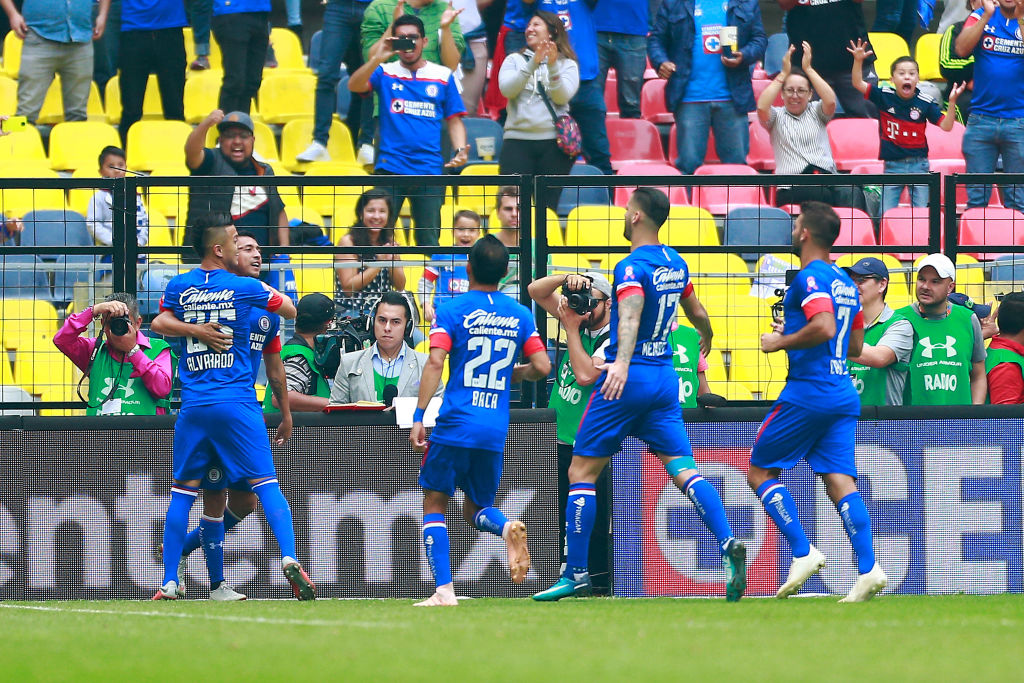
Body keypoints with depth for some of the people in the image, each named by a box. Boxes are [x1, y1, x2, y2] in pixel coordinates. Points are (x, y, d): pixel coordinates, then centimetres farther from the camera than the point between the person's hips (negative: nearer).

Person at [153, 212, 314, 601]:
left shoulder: (179, 287, 4)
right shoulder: (244, 287, -3)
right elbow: (291, 311, 10)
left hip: (193, 406, 3)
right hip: (237, 402, -3)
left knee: (183, 491, 9)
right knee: (265, 483, -4)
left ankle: (169, 583, 7)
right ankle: (289, 558, -21)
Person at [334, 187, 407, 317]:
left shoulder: (389, 242, 10)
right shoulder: (348, 242, -5)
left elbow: (400, 286, 10)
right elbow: (348, 288, -11)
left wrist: (391, 262, -9)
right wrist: (378, 263, -14)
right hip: (352, 311, -5)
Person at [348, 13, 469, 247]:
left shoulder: (443, 76, 10)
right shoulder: (385, 73, 7)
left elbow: (454, 120, 12)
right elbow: (354, 86, -10)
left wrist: (460, 151, -5)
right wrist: (377, 60, -24)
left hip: (429, 168, 1)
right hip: (390, 167, -1)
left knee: (428, 241, 1)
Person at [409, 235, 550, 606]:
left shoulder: (451, 311, -2)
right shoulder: (520, 315, 9)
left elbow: (435, 363, -13)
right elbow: (542, 367, 5)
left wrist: (418, 416, -14)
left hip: (455, 423, -4)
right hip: (496, 431, 4)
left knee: (435, 504, 8)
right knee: (476, 509, 18)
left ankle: (443, 590, -7)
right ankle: (508, 528, -18)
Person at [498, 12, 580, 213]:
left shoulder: (567, 64, 9)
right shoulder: (514, 61, 13)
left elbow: (562, 96, -6)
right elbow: (507, 89, -5)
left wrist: (553, 67, -19)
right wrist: (533, 64, -16)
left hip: (554, 143, -1)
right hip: (517, 140, 1)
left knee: (548, 208, 0)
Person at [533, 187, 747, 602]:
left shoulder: (633, 267, -13)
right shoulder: (675, 262, 11)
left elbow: (630, 317, -32)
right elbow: (696, 312, 28)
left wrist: (622, 362, -48)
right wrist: (707, 338, 50)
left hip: (628, 378, -7)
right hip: (665, 379, 7)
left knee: (581, 472, 2)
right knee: (682, 470, 0)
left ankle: (576, 573, 2)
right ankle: (728, 545, -23)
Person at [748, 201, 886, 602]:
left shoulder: (810, 278, -9)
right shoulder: (845, 282, 18)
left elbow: (824, 327, -25)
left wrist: (781, 342, -10)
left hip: (808, 393, -8)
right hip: (844, 396, 8)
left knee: (760, 471, 4)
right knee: (839, 479, 0)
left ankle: (803, 553, -8)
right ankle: (868, 568, -16)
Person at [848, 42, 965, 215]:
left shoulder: (925, 102, -5)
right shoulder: (885, 96, -2)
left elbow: (946, 126, -7)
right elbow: (858, 83, -7)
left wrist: (952, 101, -21)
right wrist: (858, 61, -23)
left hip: (918, 164, 0)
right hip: (892, 165, 0)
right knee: (886, 214, -1)